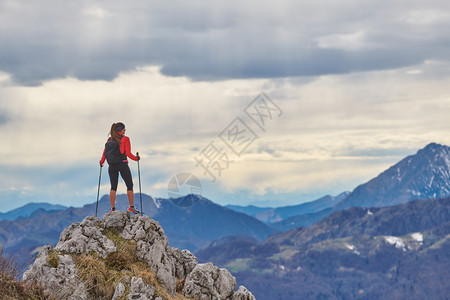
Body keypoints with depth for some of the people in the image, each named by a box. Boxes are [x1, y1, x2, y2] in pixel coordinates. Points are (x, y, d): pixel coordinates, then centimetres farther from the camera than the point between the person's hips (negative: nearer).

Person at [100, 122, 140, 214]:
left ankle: (112, 208, 1)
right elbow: (128, 153, -8)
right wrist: (136, 158, 8)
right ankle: (131, 206, 2)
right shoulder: (125, 139, -4)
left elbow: (105, 152, 8)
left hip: (112, 166, 4)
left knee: (113, 187, 7)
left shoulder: (109, 140, 9)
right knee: (130, 185, 6)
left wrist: (101, 162, 24)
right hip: (122, 164, -4)